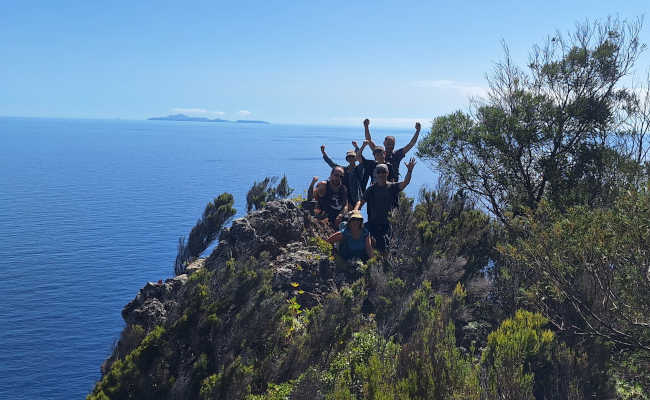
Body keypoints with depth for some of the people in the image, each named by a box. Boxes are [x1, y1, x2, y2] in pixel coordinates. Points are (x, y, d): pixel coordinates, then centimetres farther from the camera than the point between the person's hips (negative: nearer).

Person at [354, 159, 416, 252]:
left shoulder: (392, 187, 5)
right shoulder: (372, 188, 5)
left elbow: (405, 182, -8)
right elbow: (361, 201, -1)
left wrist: (409, 170, -25)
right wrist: (355, 211, -20)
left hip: (387, 223, 0)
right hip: (373, 222, 0)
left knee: (384, 247, -1)